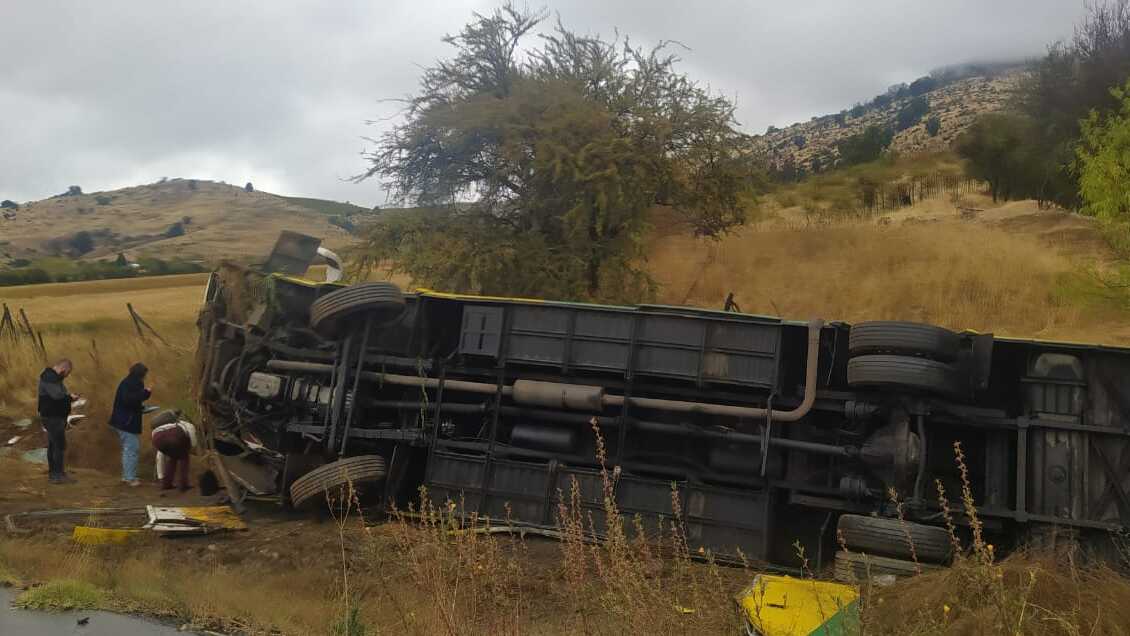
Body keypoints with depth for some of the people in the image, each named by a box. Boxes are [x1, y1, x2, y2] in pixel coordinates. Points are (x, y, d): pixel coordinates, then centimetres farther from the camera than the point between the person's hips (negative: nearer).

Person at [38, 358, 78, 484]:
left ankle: (53, 472, 26)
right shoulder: (49, 378, -21)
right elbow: (58, 396, -30)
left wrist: (68, 395, 3)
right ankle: (58, 475, -2)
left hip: (55, 417, 11)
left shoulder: (53, 377, 13)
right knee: (60, 445, -7)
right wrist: (70, 397, -12)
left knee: (53, 444, 17)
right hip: (52, 417, -11)